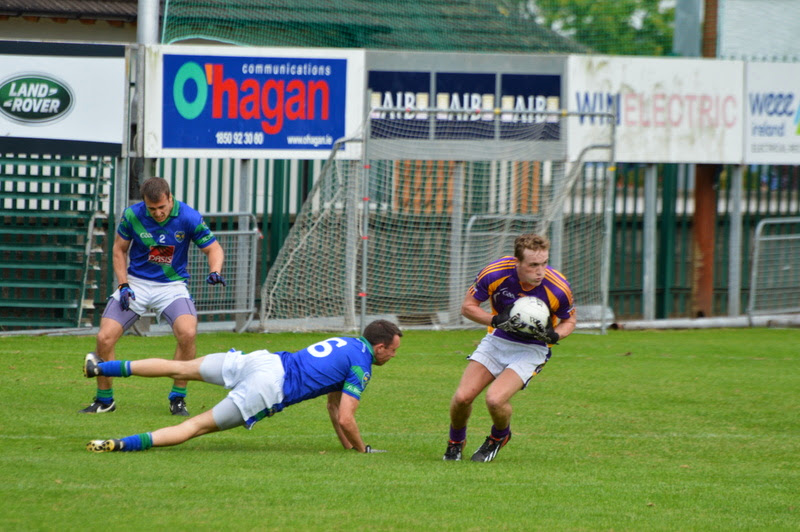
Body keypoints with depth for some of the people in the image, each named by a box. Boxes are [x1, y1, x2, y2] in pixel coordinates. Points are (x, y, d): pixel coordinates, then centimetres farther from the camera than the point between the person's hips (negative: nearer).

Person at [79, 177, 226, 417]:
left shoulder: (189, 217, -13)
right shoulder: (132, 215, -9)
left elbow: (214, 248, -2)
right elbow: (119, 249, 7)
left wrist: (215, 271, -24)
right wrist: (123, 285, -4)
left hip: (172, 285, -1)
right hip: (136, 282, 1)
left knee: (187, 333, -28)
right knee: (104, 338, -13)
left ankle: (178, 398, -9)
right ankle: (104, 400, 10)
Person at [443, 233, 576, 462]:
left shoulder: (558, 289, -22)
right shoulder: (494, 273, -21)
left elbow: (569, 321, -2)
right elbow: (468, 306, -6)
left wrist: (554, 335, -24)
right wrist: (496, 320, -23)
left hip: (532, 348, -2)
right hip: (498, 339, 2)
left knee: (495, 399, -23)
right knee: (463, 397, -11)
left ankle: (499, 436, 12)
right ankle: (455, 442, 22)